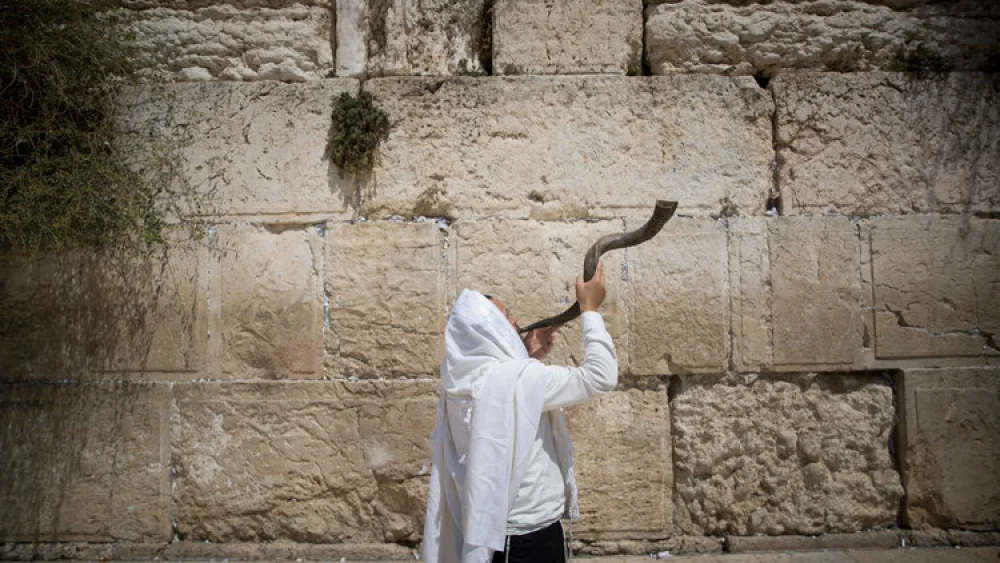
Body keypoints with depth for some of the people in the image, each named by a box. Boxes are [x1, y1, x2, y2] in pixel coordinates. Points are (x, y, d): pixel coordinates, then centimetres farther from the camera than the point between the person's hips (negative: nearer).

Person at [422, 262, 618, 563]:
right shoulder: (514, 379, -24)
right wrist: (590, 310, -11)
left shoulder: (462, 382, 1)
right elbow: (601, 377, -20)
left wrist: (530, 357, 6)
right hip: (531, 533, -8)